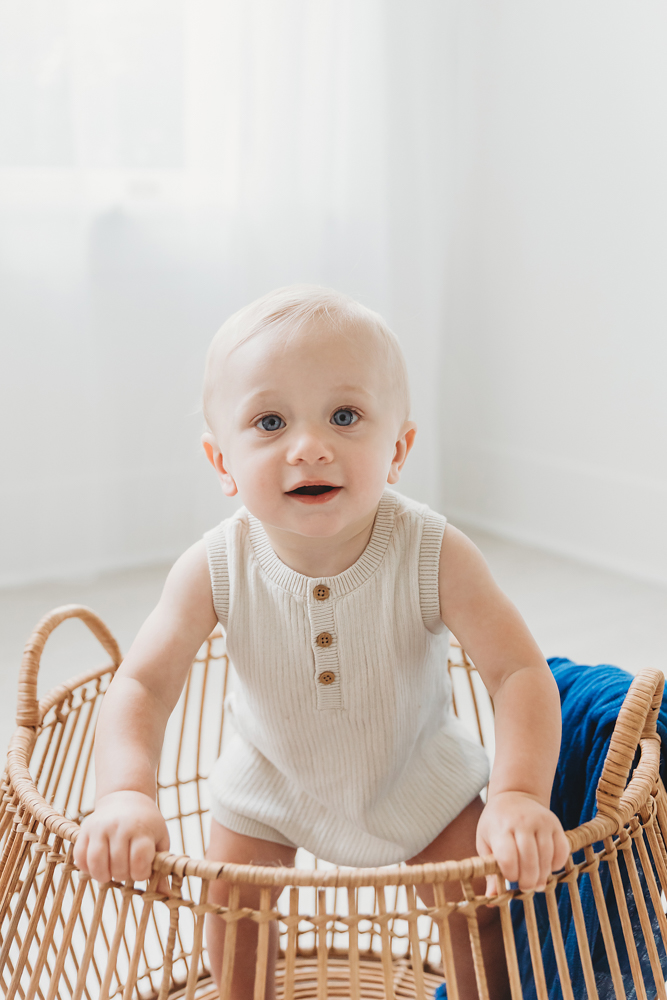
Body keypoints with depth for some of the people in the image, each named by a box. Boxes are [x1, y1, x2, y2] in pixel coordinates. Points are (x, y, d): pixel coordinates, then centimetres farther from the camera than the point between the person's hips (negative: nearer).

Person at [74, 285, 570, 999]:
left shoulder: (433, 557, -32)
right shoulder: (216, 570, -29)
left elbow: (520, 673, -30)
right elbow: (142, 685, -25)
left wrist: (518, 794, -45)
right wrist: (126, 793, -43)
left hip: (417, 777, -1)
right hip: (269, 782, 1)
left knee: (481, 911, 4)